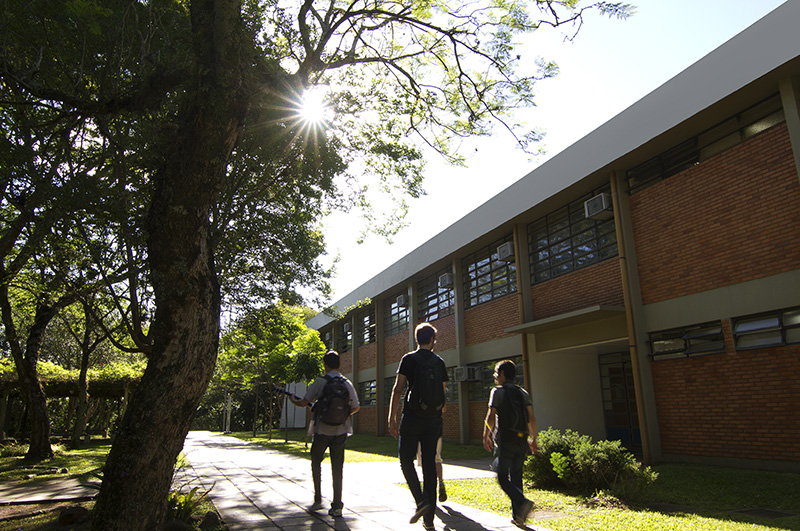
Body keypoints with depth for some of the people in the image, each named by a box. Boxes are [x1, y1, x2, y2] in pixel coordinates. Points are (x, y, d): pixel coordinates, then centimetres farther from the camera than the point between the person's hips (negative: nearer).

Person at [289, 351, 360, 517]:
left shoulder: (320, 382, -7)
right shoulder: (347, 383, 4)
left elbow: (303, 403, -6)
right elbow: (356, 407, 7)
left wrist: (293, 400, 15)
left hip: (322, 430, -3)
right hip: (340, 430, 3)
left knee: (316, 461, 17)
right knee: (337, 466, 6)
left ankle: (318, 499, 17)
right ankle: (337, 506, 5)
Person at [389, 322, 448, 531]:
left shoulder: (409, 359, -2)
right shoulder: (439, 362, 8)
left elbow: (398, 389, -8)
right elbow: (443, 394, 12)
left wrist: (392, 418, -5)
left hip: (412, 417, -4)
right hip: (433, 419, 4)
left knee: (406, 460, 7)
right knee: (429, 463, 8)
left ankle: (421, 500, -12)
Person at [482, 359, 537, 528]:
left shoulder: (498, 391, -3)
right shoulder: (523, 392, 11)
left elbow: (491, 416, -9)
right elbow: (531, 417, 4)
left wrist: (486, 436, 1)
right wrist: (533, 439, 10)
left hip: (504, 441, -5)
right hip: (521, 441, 5)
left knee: (503, 478, 0)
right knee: (516, 478, 12)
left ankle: (522, 502, -21)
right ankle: (518, 517, 12)